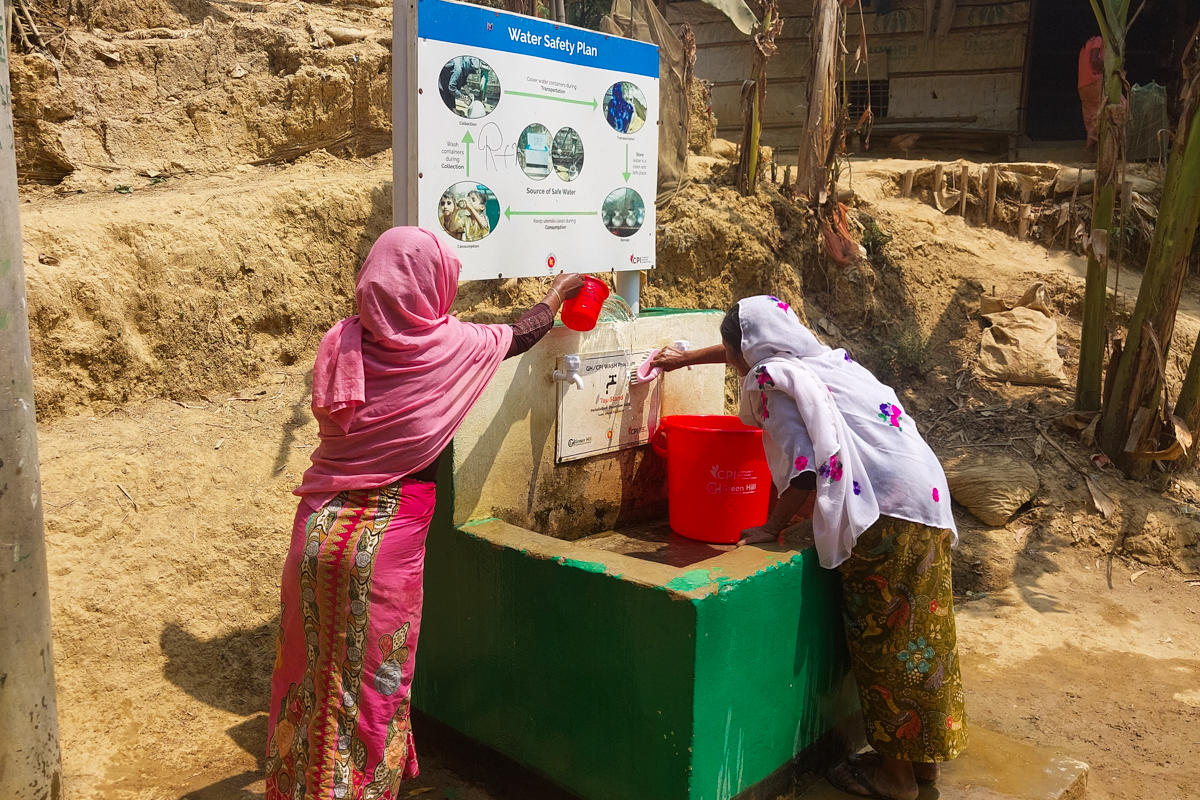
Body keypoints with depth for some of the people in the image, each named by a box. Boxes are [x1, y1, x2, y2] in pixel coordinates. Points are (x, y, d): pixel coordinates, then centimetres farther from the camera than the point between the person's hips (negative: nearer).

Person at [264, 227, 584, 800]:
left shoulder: (341, 342, 0)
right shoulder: (453, 345, -6)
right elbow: (523, 335, 12)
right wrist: (558, 292, 33)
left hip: (320, 523, 4)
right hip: (387, 536, -4)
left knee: (311, 665, 18)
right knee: (373, 676, 11)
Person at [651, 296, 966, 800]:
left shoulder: (774, 383, -10)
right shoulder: (819, 357, 16)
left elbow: (807, 467, -21)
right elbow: (755, 350, 36)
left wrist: (772, 527, -6)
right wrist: (686, 358, 46)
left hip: (886, 515, -9)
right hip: (926, 494, 9)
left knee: (884, 642, 3)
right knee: (917, 633, 17)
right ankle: (923, 755, 30)